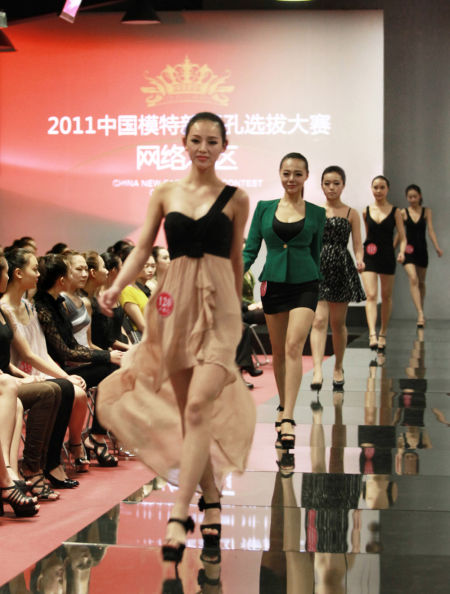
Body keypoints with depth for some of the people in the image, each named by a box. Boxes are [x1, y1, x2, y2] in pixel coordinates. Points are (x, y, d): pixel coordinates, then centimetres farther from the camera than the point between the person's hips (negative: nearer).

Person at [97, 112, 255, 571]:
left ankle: (178, 517, -14)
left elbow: (235, 260, 13)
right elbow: (142, 248, 6)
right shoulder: (165, 194, 9)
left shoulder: (235, 199, 6)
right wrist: (116, 287, -10)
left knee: (199, 407, -15)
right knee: (189, 413, 7)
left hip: (218, 306, -2)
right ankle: (211, 501, 23)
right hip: (175, 304, 2)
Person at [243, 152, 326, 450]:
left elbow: (316, 253, 13)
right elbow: (250, 250, 4)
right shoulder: (264, 208, 5)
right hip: (273, 283, 2)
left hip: (305, 284, -2)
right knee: (278, 351, 10)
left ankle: (288, 419, -21)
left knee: (294, 347, -17)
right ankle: (284, 407, 28)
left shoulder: (316, 213, 4)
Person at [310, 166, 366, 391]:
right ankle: (317, 371, -24)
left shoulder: (351, 214, 5)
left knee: (338, 323, 10)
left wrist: (359, 260, -16)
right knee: (319, 320, -15)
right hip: (318, 268, -1)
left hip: (342, 269, 1)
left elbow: (358, 246, 3)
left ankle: (338, 368, 28)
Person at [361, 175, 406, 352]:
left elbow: (402, 238, -2)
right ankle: (372, 334, -24)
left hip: (387, 258, 0)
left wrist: (402, 252, -20)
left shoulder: (395, 212, 0)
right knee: (371, 295, -14)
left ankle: (383, 334, 26)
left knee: (386, 297, 10)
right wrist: (361, 254, 8)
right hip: (369, 258, 0)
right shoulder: (366, 212, 5)